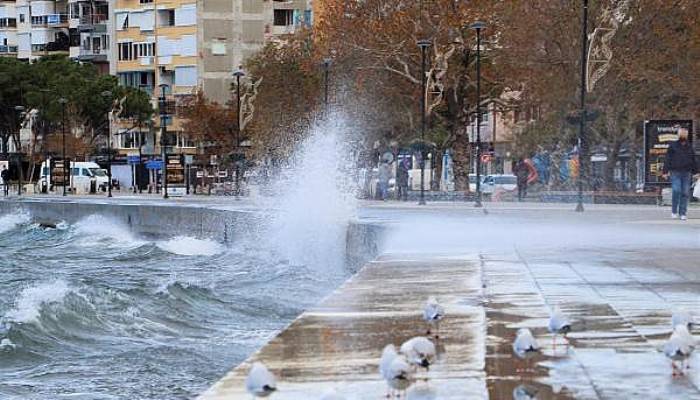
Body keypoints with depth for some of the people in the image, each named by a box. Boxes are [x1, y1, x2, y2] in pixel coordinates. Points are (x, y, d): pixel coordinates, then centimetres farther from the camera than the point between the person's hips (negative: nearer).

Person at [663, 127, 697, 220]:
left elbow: (693, 160, 17)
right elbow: (668, 159, 0)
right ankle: (674, 211, 2)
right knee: (676, 191, -13)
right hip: (675, 172, -3)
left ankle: (683, 213, 8)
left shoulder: (689, 147, 13)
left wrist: (695, 172, 11)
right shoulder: (673, 146, 3)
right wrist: (665, 171, -7)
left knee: (685, 193, 2)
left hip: (687, 173, 3)